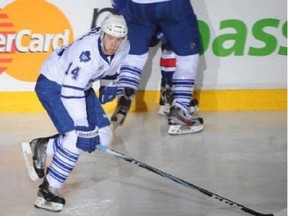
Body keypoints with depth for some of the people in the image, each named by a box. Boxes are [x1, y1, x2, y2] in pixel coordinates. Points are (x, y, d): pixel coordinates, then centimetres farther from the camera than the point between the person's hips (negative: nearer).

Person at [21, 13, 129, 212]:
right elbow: (71, 92, -39)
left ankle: (44, 147, 15)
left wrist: (111, 84, 8)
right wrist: (82, 128, -39)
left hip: (80, 85, 8)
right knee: (77, 138, -22)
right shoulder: (87, 51, -36)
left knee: (102, 137, 1)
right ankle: (48, 190, -8)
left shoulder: (123, 47, -12)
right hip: (52, 84, -8)